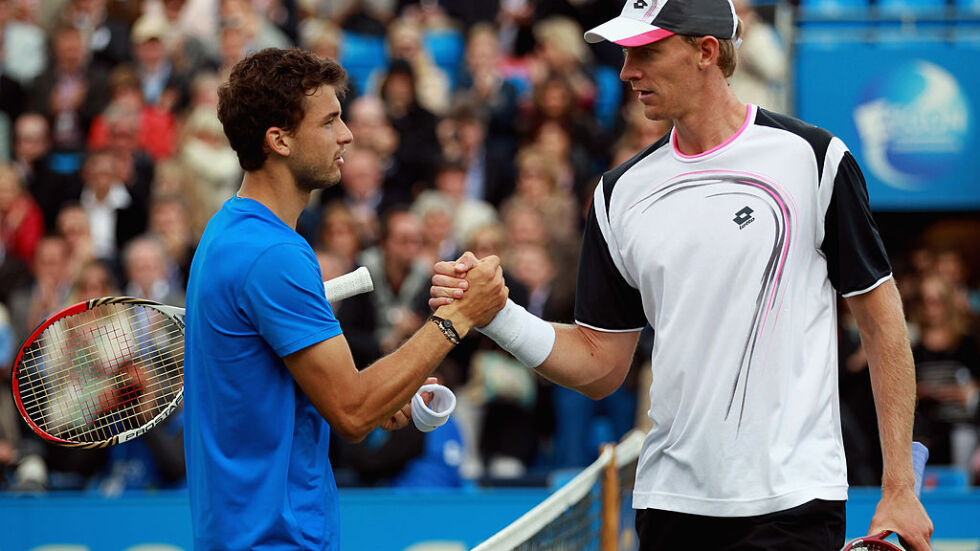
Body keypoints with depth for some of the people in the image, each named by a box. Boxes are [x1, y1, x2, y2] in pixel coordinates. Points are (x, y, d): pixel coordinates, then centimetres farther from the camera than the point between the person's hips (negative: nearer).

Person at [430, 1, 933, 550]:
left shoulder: (812, 158, -4)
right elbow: (601, 367, 11)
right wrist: (497, 315, -5)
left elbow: (882, 321, 0)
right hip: (670, 499, 4)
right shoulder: (621, 192, 9)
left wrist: (899, 490, -4)